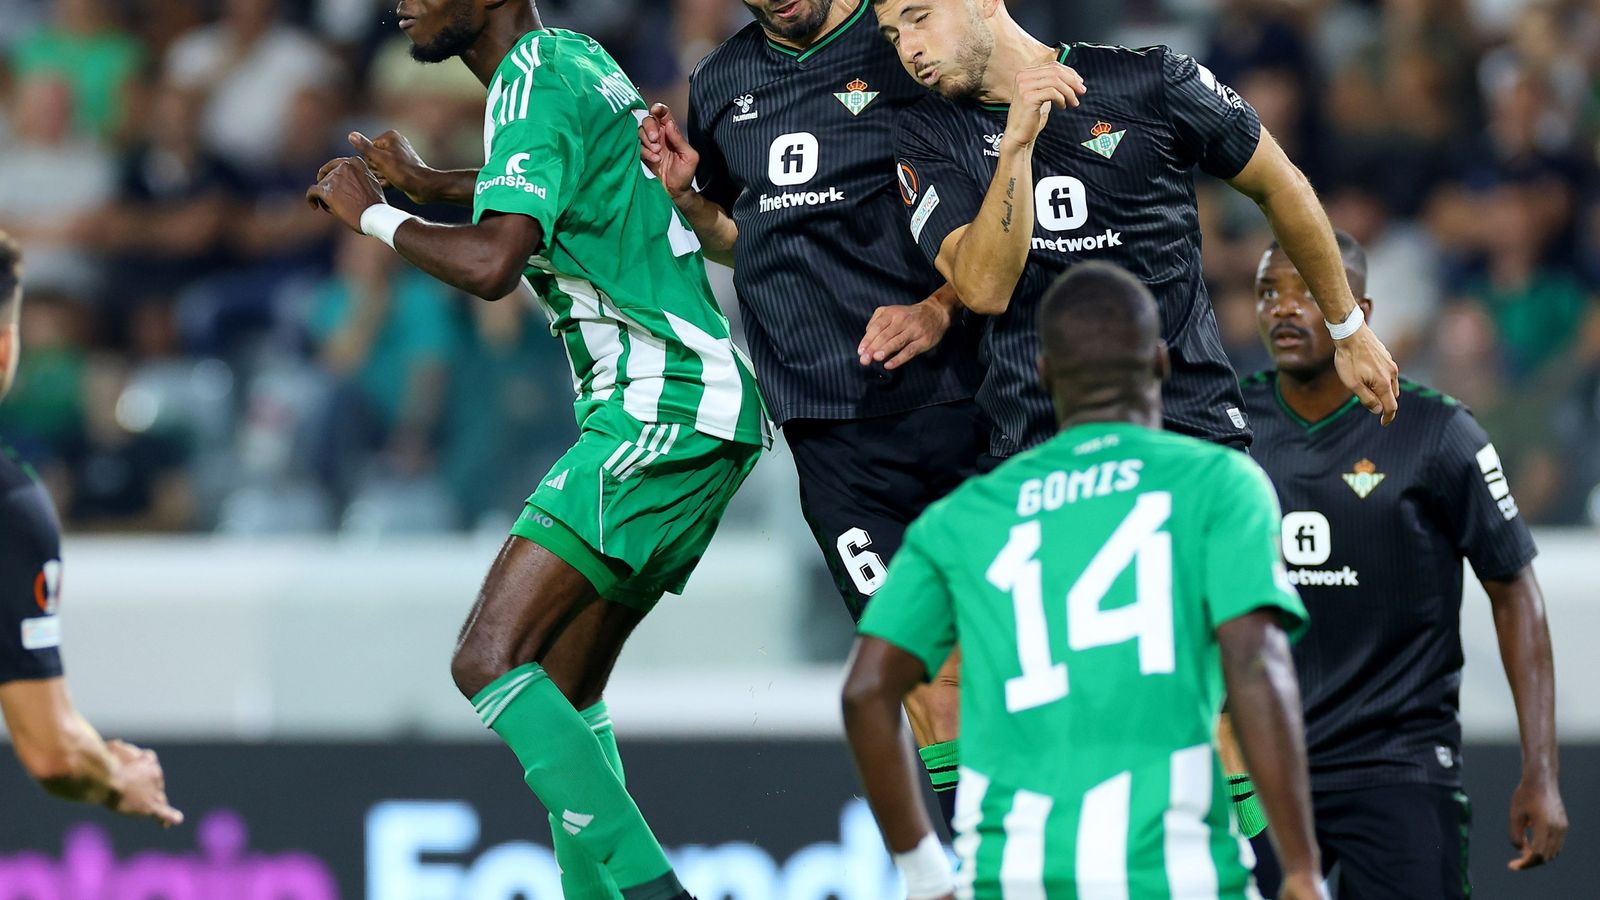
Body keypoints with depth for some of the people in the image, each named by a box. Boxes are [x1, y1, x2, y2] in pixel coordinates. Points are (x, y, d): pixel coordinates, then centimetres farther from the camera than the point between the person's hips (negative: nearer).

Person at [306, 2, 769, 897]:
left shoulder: (535, 90, -13)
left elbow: (491, 264, -27)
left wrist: (375, 215, -11)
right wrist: (427, 183, 38)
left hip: (660, 417, -10)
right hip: (708, 418, 10)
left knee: (491, 660, -18)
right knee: (564, 688, 14)